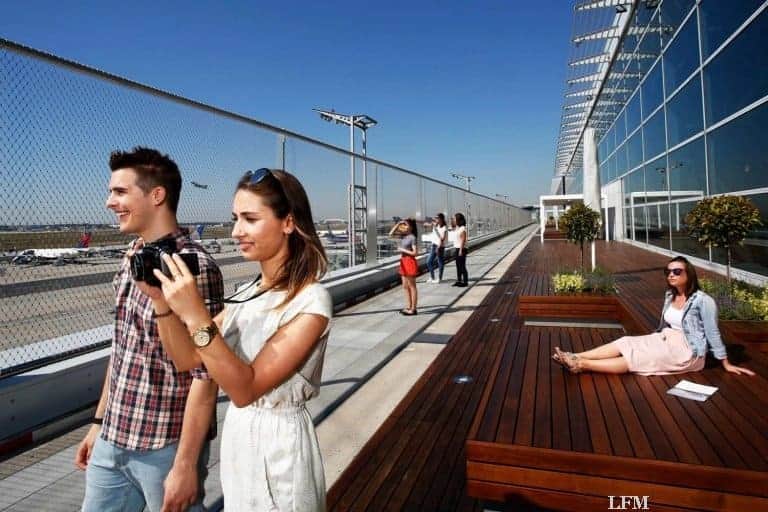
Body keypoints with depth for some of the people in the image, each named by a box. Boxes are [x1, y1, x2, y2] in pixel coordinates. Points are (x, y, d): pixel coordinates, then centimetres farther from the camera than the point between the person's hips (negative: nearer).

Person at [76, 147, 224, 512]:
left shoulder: (194, 266, -21)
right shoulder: (131, 259, 4)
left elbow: (205, 375, -21)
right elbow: (121, 349, 13)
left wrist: (185, 465, -18)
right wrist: (99, 422, 16)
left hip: (165, 448, -7)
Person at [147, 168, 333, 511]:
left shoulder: (310, 300, -22)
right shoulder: (248, 293, 1)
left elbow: (246, 389, -25)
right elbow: (186, 359, 1)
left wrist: (195, 316, -32)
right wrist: (161, 299, -12)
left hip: (279, 443, -7)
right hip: (236, 435, 7)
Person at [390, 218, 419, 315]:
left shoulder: (412, 237, -13)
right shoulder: (403, 235, 8)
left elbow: (415, 253, -17)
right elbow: (391, 233, 11)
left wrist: (403, 250, -15)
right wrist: (398, 224, 2)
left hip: (410, 262, -8)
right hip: (403, 262, 8)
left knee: (412, 286, -1)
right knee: (405, 286, 12)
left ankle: (413, 309, 5)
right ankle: (408, 307, 21)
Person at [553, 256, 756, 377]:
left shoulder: (703, 300, -15)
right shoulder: (670, 296, 8)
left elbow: (712, 333, -12)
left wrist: (726, 364, -7)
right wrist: (652, 341, 21)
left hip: (687, 351, -7)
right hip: (667, 341, 7)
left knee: (634, 359, -22)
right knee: (626, 342, -15)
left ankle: (581, 364, -32)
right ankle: (575, 357, -27)